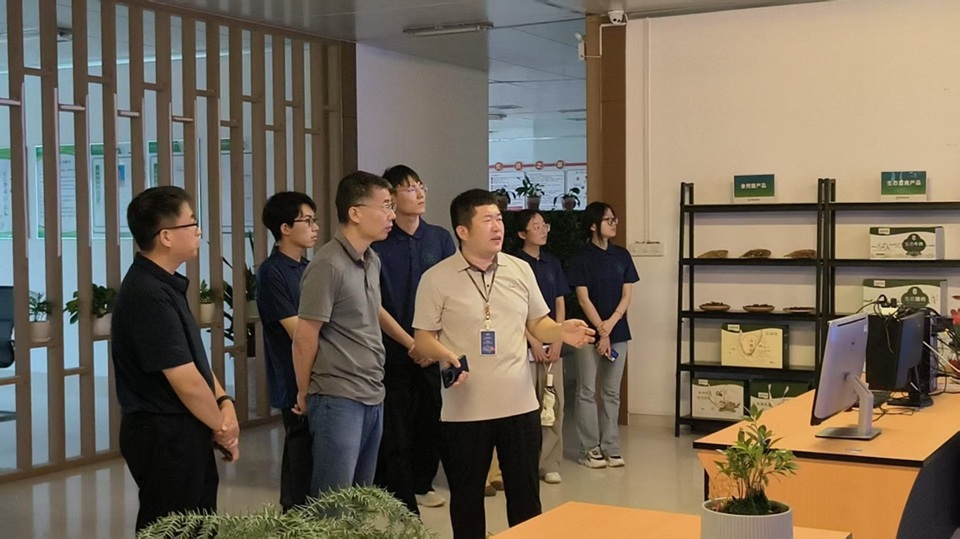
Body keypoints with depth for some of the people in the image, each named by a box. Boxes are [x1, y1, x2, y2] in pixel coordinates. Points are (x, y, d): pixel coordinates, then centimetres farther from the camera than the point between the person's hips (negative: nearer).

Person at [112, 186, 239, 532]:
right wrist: (222, 426, -8)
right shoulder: (148, 295, -24)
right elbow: (186, 382, -23)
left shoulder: (165, 284, 9)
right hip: (163, 434, -10)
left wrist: (224, 402, -1)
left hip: (181, 430, 10)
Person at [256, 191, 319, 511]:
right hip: (296, 382, -8)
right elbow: (298, 332, -17)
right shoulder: (272, 272, -14)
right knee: (302, 457, -2)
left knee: (308, 455, 15)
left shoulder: (304, 268, 12)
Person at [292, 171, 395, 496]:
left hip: (373, 397, 8)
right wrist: (303, 394, -1)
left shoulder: (372, 261, 11)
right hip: (338, 399, -8)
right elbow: (305, 337, -11)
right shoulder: (329, 265, -15)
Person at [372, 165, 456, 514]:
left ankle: (420, 485, 35)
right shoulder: (378, 244, -7)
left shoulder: (440, 239, 5)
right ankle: (402, 508, 6)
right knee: (395, 433, -3)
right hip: (394, 352, -4)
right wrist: (411, 344, -10)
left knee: (432, 423, 13)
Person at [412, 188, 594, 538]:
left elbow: (538, 323, 12)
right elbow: (423, 337, -3)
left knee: (525, 495, 10)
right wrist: (445, 355, -23)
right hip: (464, 409, -3)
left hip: (519, 404, 3)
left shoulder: (520, 270, 7)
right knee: (466, 497, 10)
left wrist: (562, 332, -8)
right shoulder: (437, 278, -5)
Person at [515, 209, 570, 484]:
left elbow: (560, 304, 12)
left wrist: (557, 341, 1)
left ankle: (549, 463, 11)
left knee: (554, 403, 4)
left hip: (552, 346, 5)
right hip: (525, 345, -5)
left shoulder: (552, 263, 12)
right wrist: (534, 342, -11)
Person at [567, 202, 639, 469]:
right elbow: (583, 298, -8)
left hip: (618, 331, 4)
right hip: (590, 333, -4)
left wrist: (611, 323, -10)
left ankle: (610, 447, 14)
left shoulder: (622, 256, 7)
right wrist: (601, 331, -12)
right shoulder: (582, 258, -4)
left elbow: (627, 294, 4)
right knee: (587, 391, 1)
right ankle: (589, 449, 7)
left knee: (612, 392, 8)